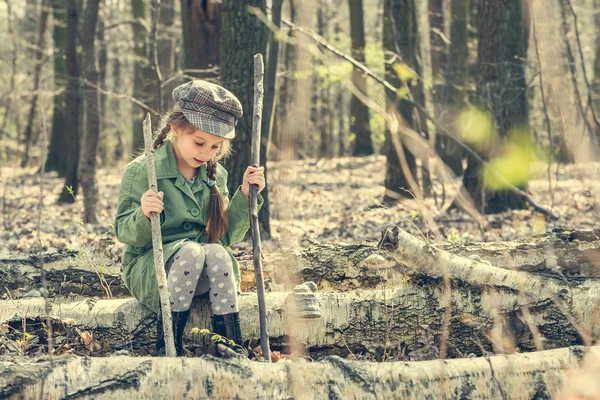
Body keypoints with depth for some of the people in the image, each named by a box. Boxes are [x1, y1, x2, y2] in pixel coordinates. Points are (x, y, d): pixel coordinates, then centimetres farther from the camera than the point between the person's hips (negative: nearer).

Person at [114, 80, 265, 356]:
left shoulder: (215, 175, 6)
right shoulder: (141, 171, -8)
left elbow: (226, 236, 7)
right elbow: (125, 234, -9)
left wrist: (245, 196, -5)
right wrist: (144, 216, -30)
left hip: (201, 275, 4)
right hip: (147, 268, -4)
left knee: (217, 253, -29)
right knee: (191, 251, -34)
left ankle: (232, 347, -26)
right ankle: (168, 345, -26)